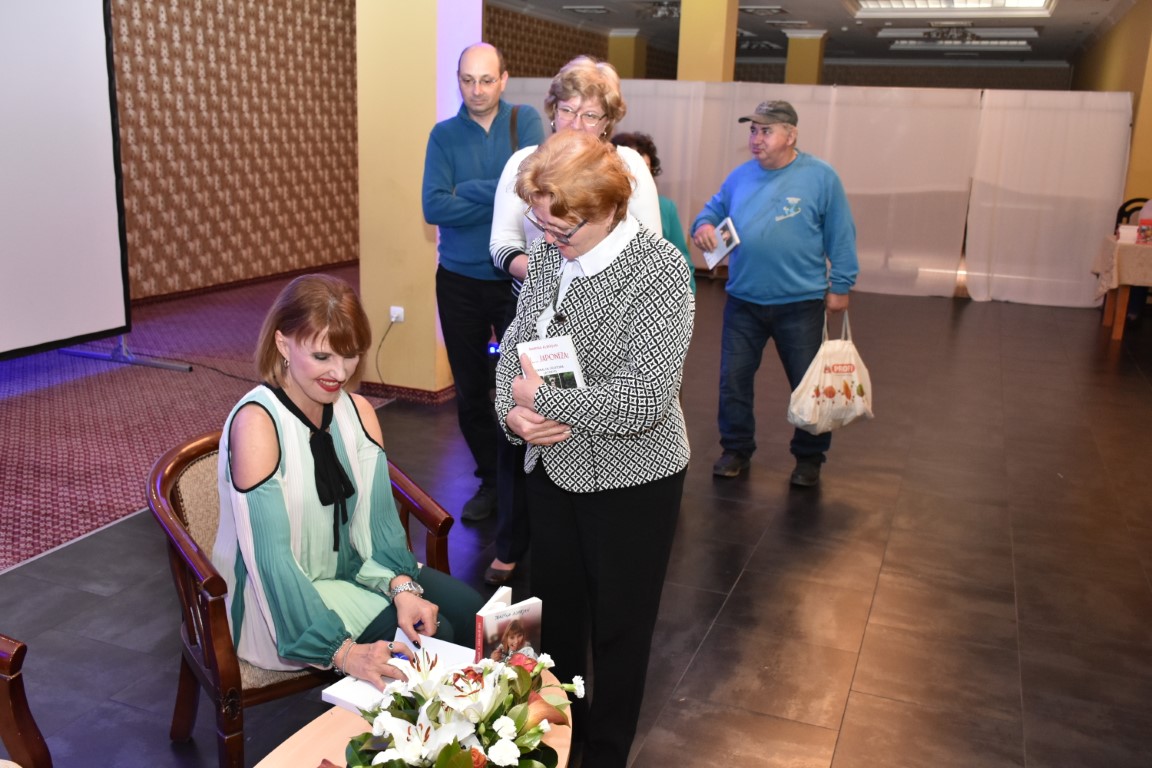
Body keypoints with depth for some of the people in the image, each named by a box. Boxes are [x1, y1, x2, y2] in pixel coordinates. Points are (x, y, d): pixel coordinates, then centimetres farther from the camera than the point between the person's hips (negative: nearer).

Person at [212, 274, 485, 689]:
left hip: (350, 569, 6)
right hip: (281, 604, -6)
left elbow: (379, 517, -3)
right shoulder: (256, 424, -23)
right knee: (431, 638, -18)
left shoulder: (358, 411, -2)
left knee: (467, 609, -8)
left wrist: (401, 587, -22)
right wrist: (342, 651, -34)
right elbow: (271, 558, -28)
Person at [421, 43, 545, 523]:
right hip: (459, 281, 2)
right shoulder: (444, 134, -1)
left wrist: (467, 191, -13)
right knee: (470, 390, 11)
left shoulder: (525, 121, -3)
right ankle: (491, 480, 29)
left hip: (518, 277, -2)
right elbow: (434, 207, -14)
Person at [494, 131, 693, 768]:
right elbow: (517, 341, 6)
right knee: (556, 605, 23)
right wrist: (512, 411, -13)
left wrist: (542, 400, -20)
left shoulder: (658, 271, -22)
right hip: (553, 468, 6)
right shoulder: (549, 253, -3)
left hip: (630, 482, -6)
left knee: (618, 625, 13)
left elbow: (644, 399, -28)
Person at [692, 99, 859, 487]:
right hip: (743, 301, 3)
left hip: (800, 304, -3)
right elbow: (714, 209, 16)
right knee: (733, 379, 8)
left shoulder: (820, 176, -6)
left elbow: (840, 235, -3)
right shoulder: (740, 176, 5)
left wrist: (840, 285, -3)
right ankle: (736, 449, 26)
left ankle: (809, 457, 25)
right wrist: (703, 225, -8)